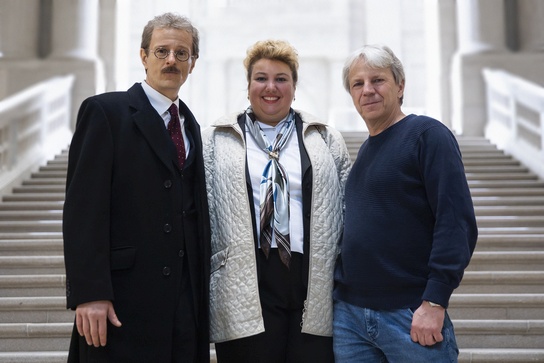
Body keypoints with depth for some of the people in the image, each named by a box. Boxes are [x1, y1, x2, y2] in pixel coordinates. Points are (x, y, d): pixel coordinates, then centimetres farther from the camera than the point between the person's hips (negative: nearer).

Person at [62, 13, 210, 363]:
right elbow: (83, 209, -11)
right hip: (122, 303, -5)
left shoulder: (190, 125, 17)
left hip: (184, 301, 6)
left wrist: (201, 292, 12)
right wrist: (89, 293, -17)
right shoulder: (105, 111, -3)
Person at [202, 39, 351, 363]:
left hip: (315, 288, 2)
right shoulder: (217, 141, 9)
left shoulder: (326, 140, 13)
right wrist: (210, 269, -1)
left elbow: (350, 205, 12)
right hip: (246, 290, -1)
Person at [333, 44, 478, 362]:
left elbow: (458, 223, -15)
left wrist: (434, 302, -19)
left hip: (411, 316, -6)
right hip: (349, 313, 6)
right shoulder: (365, 150, 14)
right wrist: (341, 290, 11)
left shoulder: (427, 135, -7)